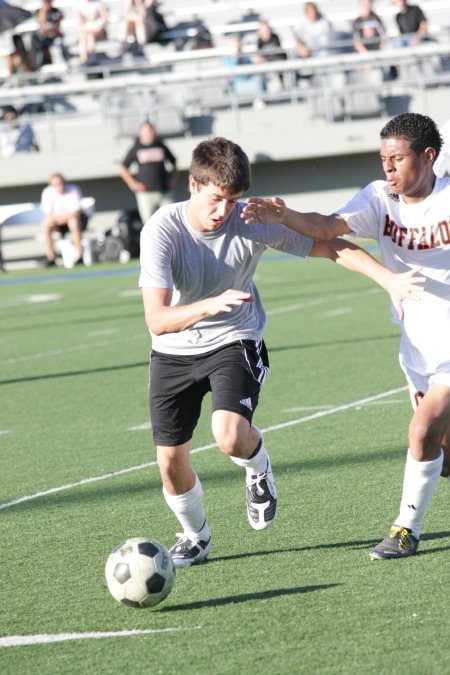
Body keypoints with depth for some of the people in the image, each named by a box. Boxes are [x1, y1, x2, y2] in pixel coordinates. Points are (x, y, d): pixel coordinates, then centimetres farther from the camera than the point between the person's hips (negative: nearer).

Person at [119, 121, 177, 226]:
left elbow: (174, 162, 24)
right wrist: (133, 184, 1)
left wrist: (173, 179, 12)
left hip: (165, 191, 2)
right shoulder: (136, 149, 3)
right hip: (146, 193, -2)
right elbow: (123, 168, 9)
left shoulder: (161, 146, 9)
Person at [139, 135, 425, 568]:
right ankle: (196, 536, 32)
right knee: (170, 461, 1)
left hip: (235, 342, -1)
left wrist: (389, 279, -20)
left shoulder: (253, 223, -19)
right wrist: (212, 305, -47)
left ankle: (259, 468, 10)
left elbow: (329, 246, -9)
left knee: (230, 435, -28)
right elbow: (157, 319, -30)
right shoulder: (162, 231, -24)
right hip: (174, 352, 1)